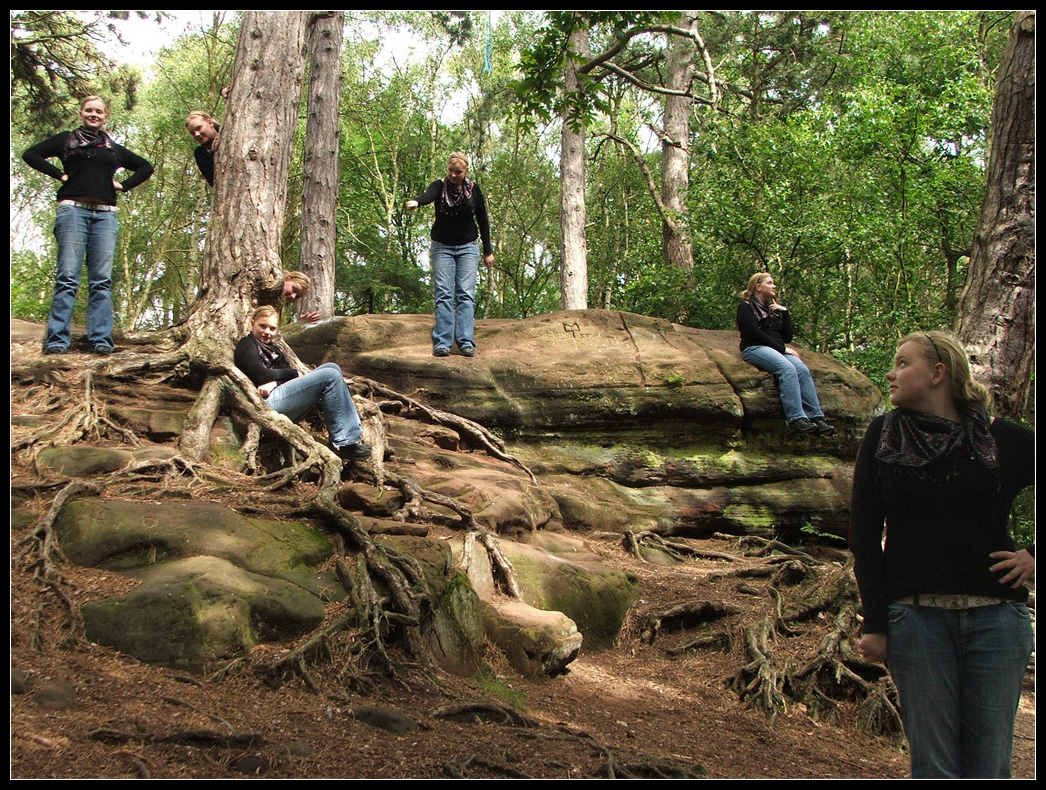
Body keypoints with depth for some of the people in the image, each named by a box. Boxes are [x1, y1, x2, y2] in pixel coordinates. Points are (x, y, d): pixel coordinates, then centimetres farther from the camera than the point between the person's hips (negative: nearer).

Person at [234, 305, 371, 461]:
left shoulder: (271, 348, 30)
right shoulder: (246, 345, 6)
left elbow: (286, 374, 11)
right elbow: (260, 375, -11)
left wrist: (275, 382, -13)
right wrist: (293, 373, 0)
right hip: (267, 402, -9)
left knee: (331, 367, -1)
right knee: (330, 376, -18)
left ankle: (354, 430, -15)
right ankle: (344, 443, -24)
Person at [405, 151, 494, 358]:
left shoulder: (474, 190, 0)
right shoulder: (440, 186, -5)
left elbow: (483, 220, 7)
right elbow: (428, 195, -28)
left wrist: (488, 251, 7)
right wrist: (416, 201, -52)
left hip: (467, 248, 1)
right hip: (442, 248, -1)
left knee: (466, 295, -7)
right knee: (443, 295, -7)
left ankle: (466, 342, -9)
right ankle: (442, 343, -10)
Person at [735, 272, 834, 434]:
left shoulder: (773, 309, 26)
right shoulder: (746, 307, 7)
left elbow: (787, 337, 18)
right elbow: (755, 333, -8)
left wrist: (784, 312, 9)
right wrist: (781, 348, -10)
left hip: (777, 350, 6)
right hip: (754, 349, -6)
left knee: (802, 369, -24)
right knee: (787, 369, -33)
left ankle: (816, 417, -35)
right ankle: (796, 418, -42)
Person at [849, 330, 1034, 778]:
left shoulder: (1004, 439, 5)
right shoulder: (883, 436, 7)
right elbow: (864, 535, 5)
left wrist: (1032, 555, 2)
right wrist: (874, 623, -1)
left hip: (996, 618, 0)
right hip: (915, 618, 0)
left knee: (989, 764, 4)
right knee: (933, 765, 1)